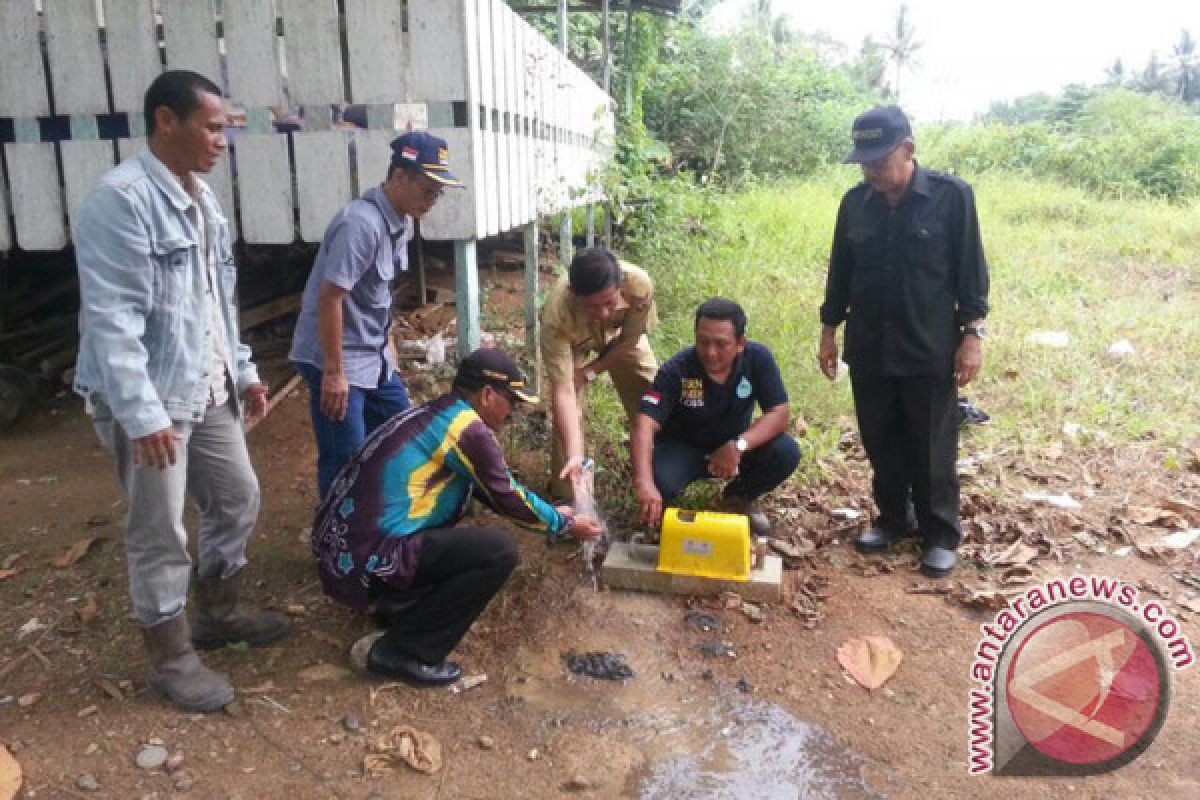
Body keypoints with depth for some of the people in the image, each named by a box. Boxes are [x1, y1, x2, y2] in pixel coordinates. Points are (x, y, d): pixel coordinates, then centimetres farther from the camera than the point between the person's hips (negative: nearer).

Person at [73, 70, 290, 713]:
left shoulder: (201, 198, 11)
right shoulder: (121, 200, -18)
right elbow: (112, 319, -23)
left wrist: (243, 371, 18)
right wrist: (141, 414, -26)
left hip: (210, 393, 9)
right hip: (151, 401, -9)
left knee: (238, 498, 19)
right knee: (160, 533, 4)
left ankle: (220, 612, 39)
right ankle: (171, 658, 21)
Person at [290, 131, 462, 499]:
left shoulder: (400, 221, 5)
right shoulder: (361, 223, -24)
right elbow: (329, 298, -24)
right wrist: (333, 372, -22)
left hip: (374, 356, 10)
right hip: (337, 359, -10)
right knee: (346, 459, -4)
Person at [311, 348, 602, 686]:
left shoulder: (435, 413, 14)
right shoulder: (468, 429, -13)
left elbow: (494, 490, 25)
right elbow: (507, 498, -3)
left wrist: (551, 511, 27)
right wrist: (564, 523, 13)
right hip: (367, 557, -10)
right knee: (500, 550, -12)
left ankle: (401, 605, 21)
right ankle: (403, 652, -4)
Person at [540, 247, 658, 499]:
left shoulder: (639, 284, -43)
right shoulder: (556, 314, -46)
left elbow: (630, 338, -21)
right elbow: (562, 391, -46)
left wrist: (591, 371, -24)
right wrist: (574, 455, -53)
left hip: (620, 335, 2)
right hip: (573, 342, -2)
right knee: (567, 411, -16)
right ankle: (565, 493, 4)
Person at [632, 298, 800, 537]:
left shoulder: (758, 358, -20)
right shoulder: (676, 370, -26)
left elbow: (779, 414, -21)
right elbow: (644, 424, -36)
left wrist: (739, 446, -38)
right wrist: (644, 483, -53)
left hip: (732, 447, 3)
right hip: (683, 447, -2)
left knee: (786, 453, -24)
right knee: (659, 479, -35)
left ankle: (739, 497, 7)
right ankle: (662, 508, 5)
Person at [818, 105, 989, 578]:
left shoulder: (952, 196, -8)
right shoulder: (855, 202, 3)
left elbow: (971, 272, -5)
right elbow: (840, 272, 11)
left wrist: (972, 334, -9)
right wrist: (829, 330, 11)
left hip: (929, 350, -3)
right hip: (869, 349, 4)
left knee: (932, 449, 5)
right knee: (881, 444, 13)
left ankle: (941, 533, 20)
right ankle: (891, 519, 30)